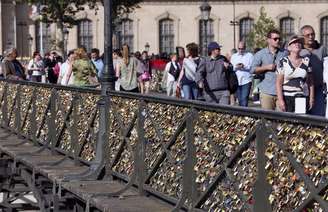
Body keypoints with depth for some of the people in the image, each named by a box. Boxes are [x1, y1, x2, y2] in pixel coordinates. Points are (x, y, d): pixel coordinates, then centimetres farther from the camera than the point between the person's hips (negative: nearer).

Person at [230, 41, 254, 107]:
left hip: (246, 81, -4)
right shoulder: (234, 56, 18)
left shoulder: (249, 55, 8)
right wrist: (235, 67, -11)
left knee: (244, 99, -13)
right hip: (237, 81, 4)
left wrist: (244, 66, -18)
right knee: (240, 100, 6)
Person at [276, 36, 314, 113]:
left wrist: (311, 98, 7)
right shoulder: (283, 62, 3)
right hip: (287, 98, -2)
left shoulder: (306, 61, 11)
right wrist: (280, 100, -9)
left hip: (303, 98, 2)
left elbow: (311, 82, 13)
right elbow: (279, 83, -1)